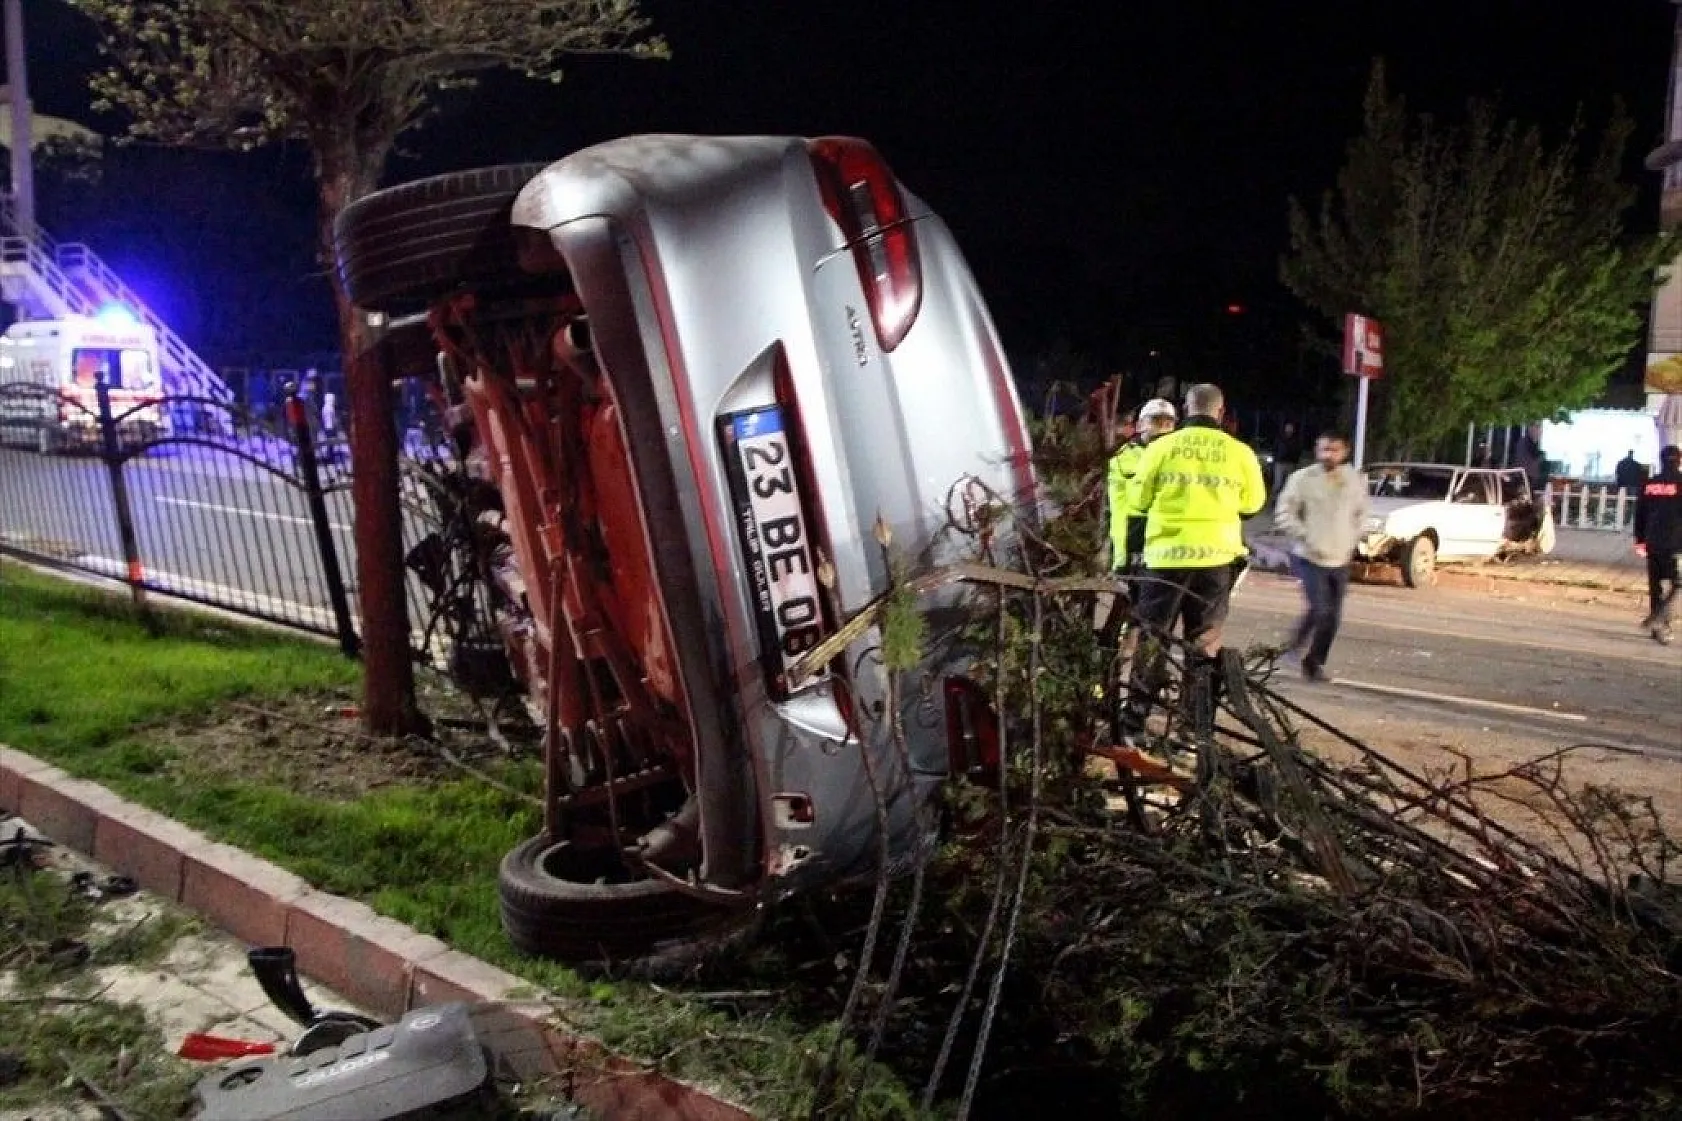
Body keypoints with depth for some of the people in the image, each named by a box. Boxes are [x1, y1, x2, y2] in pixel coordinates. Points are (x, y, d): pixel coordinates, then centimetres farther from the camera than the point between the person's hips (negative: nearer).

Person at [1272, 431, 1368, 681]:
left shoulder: (1356, 480, 4)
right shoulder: (1303, 478, -9)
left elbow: (1360, 514, 19)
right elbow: (1284, 514, -7)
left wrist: (1351, 541, 8)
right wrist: (1306, 538, -14)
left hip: (1340, 561, 4)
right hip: (1309, 558, -4)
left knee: (1333, 617, 5)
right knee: (1320, 609, -17)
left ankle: (1315, 663, 21)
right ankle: (1297, 644, 10)